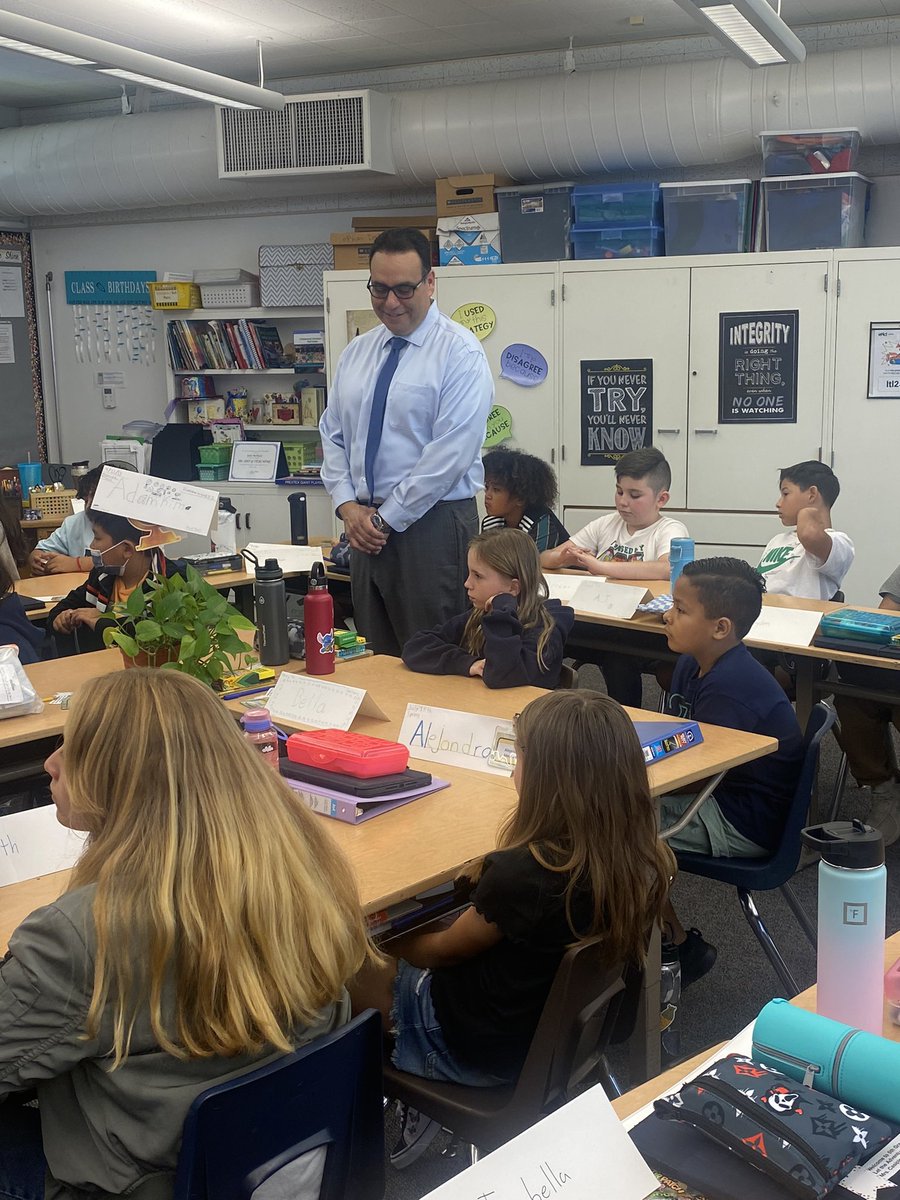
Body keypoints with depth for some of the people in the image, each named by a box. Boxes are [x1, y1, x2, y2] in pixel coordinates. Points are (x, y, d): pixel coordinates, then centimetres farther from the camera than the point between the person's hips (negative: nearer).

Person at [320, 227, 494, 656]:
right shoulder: (356, 353, 12)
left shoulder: (459, 353, -9)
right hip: (367, 525, 6)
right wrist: (348, 505, -2)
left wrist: (387, 518, -14)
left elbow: (451, 454, -17)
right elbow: (333, 435, 14)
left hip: (432, 524, -6)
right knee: (374, 660, 13)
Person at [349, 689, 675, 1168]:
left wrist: (383, 942, 6)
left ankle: (415, 1110, 21)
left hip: (485, 1050, -7)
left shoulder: (520, 874, -34)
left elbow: (441, 951, -12)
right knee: (401, 966, 24)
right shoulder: (642, 859, -16)